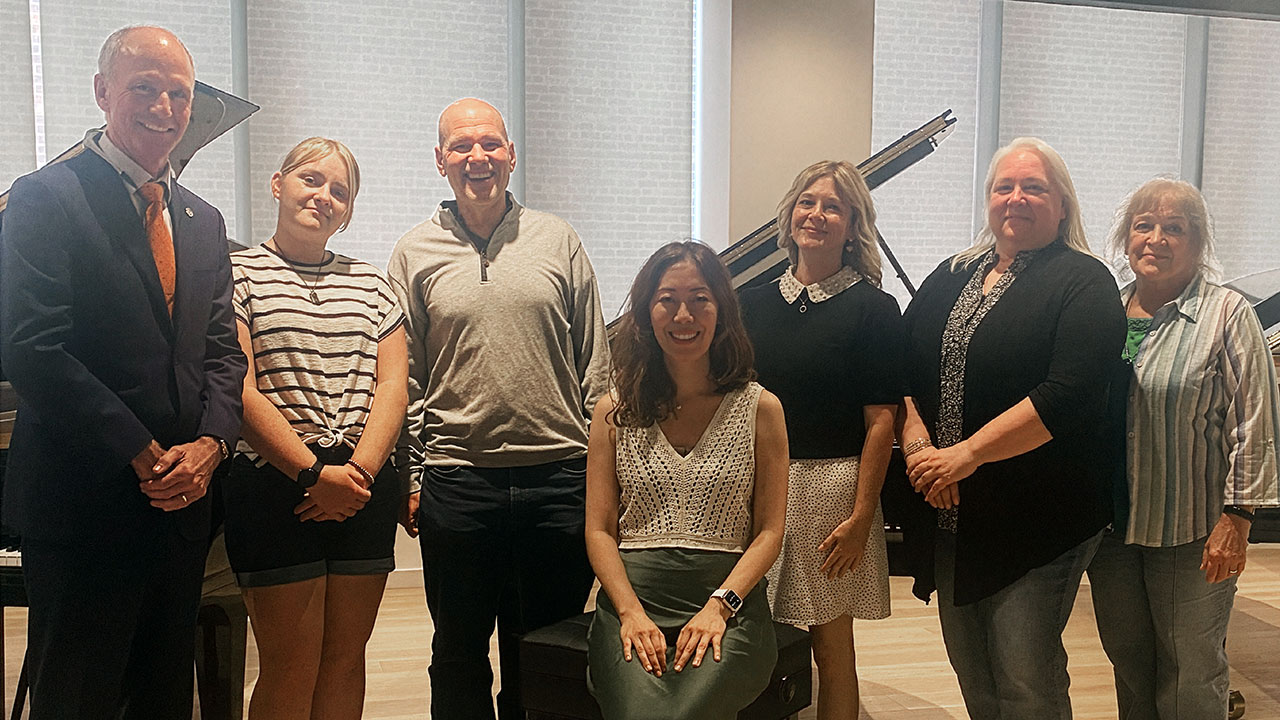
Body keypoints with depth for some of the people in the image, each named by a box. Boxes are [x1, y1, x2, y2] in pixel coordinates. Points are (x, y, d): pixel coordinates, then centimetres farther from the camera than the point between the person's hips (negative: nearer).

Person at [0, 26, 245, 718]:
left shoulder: (203, 220, 13)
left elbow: (223, 350, 11)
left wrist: (210, 443, -7)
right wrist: (144, 454, -17)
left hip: (180, 501, 6)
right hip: (82, 504, -6)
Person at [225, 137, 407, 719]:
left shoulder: (370, 284, 15)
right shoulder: (237, 274, 2)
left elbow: (393, 384, 5)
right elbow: (239, 391, -8)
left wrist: (359, 470, -11)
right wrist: (315, 473, -15)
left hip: (364, 489, 4)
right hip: (275, 484, -4)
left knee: (347, 656, 10)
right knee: (290, 667, 0)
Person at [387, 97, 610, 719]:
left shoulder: (559, 241, 7)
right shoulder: (414, 253, 6)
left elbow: (594, 363, 8)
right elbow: (402, 378, 5)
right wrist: (412, 476, 0)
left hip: (558, 477, 1)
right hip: (455, 481, 0)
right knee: (459, 655, 12)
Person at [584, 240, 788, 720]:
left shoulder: (759, 408, 7)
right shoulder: (616, 411, 11)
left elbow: (770, 530, 4)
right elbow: (599, 530, 7)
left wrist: (719, 606, -10)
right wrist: (632, 612, -8)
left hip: (730, 600, -1)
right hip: (633, 596, 1)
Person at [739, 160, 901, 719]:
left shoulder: (872, 308, -3)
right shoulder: (754, 304, 9)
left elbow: (880, 421, -7)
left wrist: (861, 516, -13)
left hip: (832, 488, -3)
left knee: (831, 647, 6)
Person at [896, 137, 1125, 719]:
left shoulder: (1084, 283, -5)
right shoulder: (950, 278, 13)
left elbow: (1065, 396, -19)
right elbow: (901, 371, 8)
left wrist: (967, 454, -22)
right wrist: (917, 444, -9)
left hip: (1039, 518, -5)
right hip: (949, 514, 6)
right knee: (969, 670, 16)